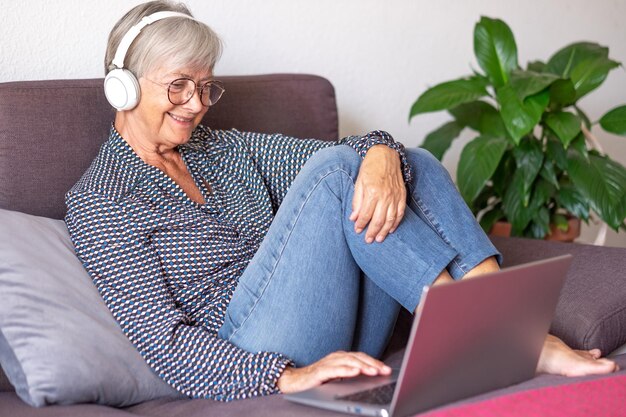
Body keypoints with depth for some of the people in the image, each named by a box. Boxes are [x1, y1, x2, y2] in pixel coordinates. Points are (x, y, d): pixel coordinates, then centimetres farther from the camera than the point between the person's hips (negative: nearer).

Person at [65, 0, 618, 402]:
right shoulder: (99, 203, -2)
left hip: (337, 353, 7)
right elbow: (163, 338, -14)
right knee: (337, 169, -21)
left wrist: (381, 155, -20)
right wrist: (286, 377, -28)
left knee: (417, 165, -4)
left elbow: (348, 149, 5)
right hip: (258, 370, -7)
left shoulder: (221, 149, 18)